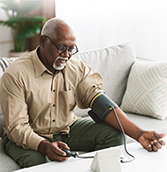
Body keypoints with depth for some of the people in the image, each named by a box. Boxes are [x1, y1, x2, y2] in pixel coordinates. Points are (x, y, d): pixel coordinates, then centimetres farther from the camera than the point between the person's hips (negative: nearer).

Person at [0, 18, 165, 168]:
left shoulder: (78, 69, -6)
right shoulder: (15, 75, -19)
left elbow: (99, 101, -18)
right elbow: (16, 127, -22)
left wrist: (138, 134, -32)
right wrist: (45, 147, -43)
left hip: (68, 127, 5)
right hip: (29, 137, -4)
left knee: (113, 134, -16)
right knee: (35, 161, -38)